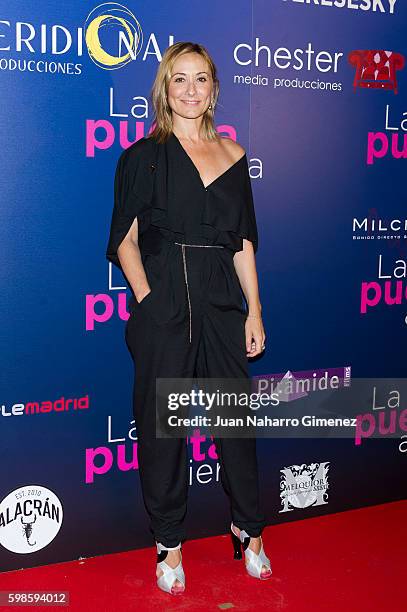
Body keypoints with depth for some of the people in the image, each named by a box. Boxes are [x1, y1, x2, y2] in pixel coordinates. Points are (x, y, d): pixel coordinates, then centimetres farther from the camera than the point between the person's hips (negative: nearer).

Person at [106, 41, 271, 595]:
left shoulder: (233, 154, 11)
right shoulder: (144, 155, 2)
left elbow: (243, 242, 11)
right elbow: (126, 239, -1)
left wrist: (254, 312, 7)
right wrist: (148, 301, -13)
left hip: (223, 303, 3)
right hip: (163, 305, -2)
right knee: (161, 424, 4)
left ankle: (248, 527, 29)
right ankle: (169, 540, 23)